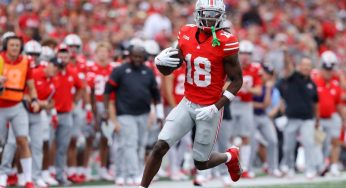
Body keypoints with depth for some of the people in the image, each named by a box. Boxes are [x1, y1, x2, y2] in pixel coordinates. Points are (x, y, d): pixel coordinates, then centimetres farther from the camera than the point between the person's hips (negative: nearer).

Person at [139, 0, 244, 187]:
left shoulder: (225, 42, -16)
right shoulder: (187, 34, -2)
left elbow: (237, 80, -10)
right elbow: (168, 70, 9)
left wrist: (216, 107, -18)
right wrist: (160, 61, -16)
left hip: (209, 109, -4)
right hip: (187, 104, 4)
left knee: (201, 163, 8)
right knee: (160, 147, -10)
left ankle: (229, 157, 40)